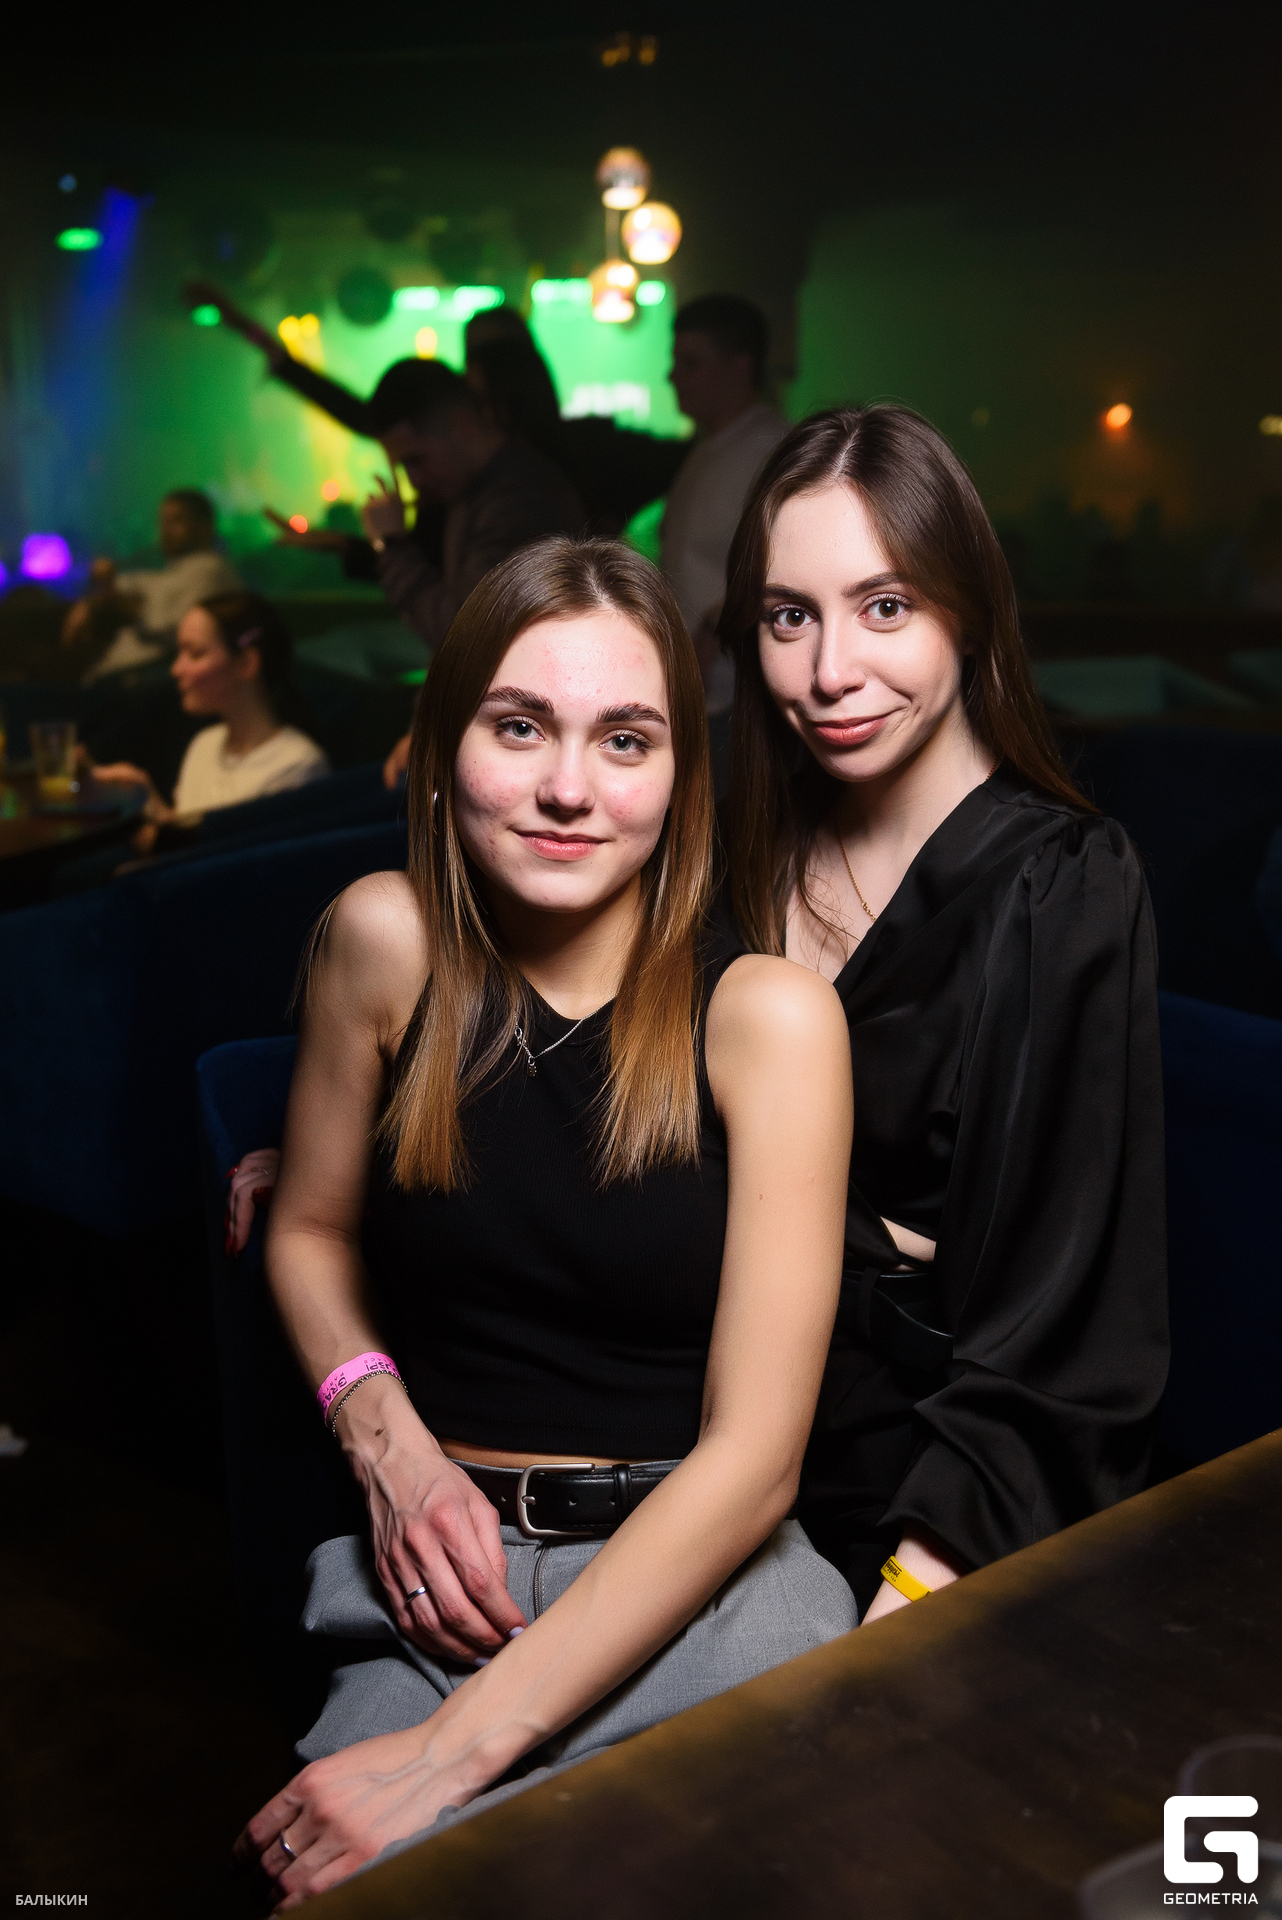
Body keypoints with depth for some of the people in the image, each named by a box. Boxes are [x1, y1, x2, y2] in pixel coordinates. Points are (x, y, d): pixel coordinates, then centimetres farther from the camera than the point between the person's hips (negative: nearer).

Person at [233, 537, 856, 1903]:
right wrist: (389, 1445, -5)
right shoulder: (385, 939, -3)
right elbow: (309, 1231, 15)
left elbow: (754, 1453, -13)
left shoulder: (768, 1014, -9)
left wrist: (454, 1749, -19)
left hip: (698, 1572, 0)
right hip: (449, 1575, 1)